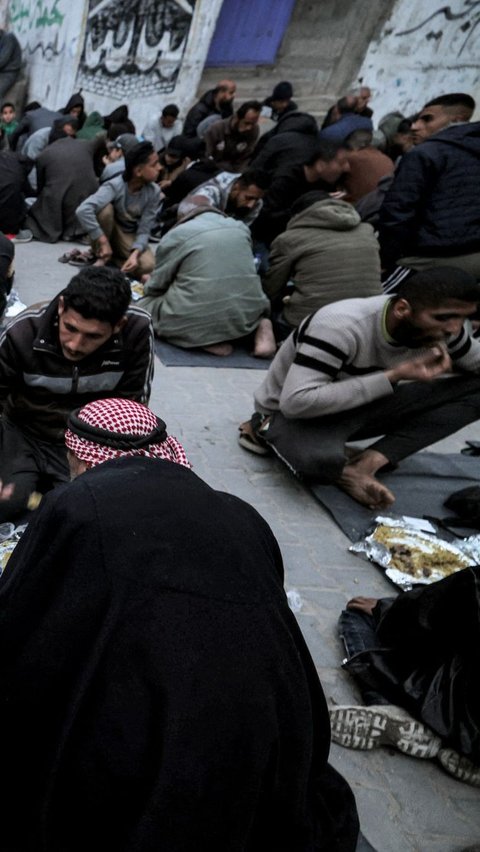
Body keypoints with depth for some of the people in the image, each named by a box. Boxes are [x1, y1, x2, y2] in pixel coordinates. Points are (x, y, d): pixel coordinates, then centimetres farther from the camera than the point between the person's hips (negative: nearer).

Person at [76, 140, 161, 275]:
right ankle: (101, 258, -15)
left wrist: (135, 253, -37)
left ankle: (111, 258, -1)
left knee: (147, 265, -28)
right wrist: (103, 242, -43)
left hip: (130, 237, 2)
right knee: (106, 208, -36)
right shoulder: (115, 186, -29)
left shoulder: (153, 192, -18)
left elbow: (144, 230, -18)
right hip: (110, 230, -2)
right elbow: (83, 210, -43)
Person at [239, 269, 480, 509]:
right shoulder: (341, 327, -32)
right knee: (320, 459, -45)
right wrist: (394, 376, -36)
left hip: (356, 409, 8)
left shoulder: (438, 328, -10)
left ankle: (368, 461, -17)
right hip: (294, 413, -7)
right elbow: (296, 402, -39)